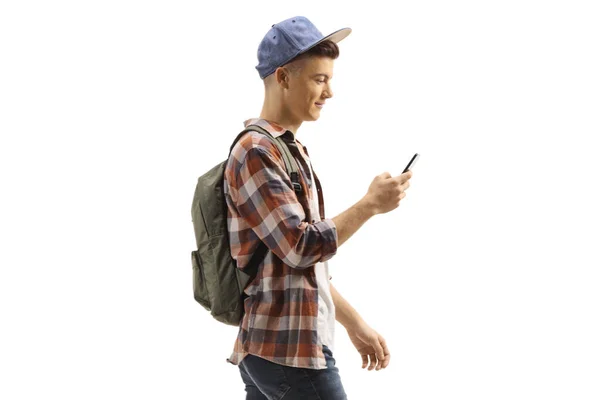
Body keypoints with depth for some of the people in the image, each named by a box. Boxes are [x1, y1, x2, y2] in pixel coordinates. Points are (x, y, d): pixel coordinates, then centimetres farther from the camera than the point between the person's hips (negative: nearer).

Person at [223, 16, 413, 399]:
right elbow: (302, 248, -19)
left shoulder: (288, 151, 18)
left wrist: (355, 324, 21)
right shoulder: (256, 153, -12)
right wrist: (371, 204, -12)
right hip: (290, 352, -9)